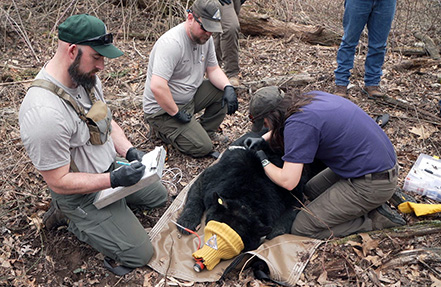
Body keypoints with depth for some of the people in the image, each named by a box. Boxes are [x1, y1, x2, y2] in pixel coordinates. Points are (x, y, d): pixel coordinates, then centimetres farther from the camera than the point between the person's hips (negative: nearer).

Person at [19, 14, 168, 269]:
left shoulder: (86, 77, -7)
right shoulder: (45, 113, -35)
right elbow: (58, 181, -26)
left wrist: (130, 151, -8)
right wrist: (114, 180, -28)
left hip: (111, 168, 8)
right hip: (83, 193, -8)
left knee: (159, 195, 25)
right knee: (139, 255, -5)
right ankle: (73, 219, 11)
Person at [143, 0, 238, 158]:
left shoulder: (205, 37, -1)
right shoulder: (172, 43, -28)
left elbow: (213, 69, 7)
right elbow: (157, 86, -36)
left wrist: (228, 87, -13)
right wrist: (176, 114, -25)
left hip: (190, 97, 9)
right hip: (162, 109, -8)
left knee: (223, 90, -6)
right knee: (203, 148, -15)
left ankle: (207, 131, 11)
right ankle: (164, 129, 8)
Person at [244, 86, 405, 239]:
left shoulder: (298, 123, -22)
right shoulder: (312, 97, 5)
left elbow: (288, 182, -21)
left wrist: (264, 161, -4)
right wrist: (262, 139, 17)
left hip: (371, 184, -10)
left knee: (302, 229, -5)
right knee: (312, 190, 23)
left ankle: (376, 219, 0)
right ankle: (372, 204, 13)